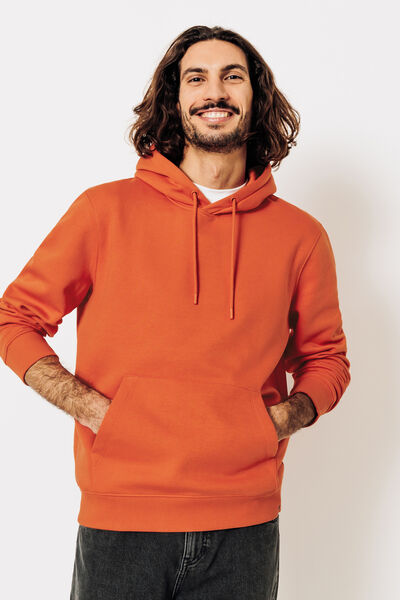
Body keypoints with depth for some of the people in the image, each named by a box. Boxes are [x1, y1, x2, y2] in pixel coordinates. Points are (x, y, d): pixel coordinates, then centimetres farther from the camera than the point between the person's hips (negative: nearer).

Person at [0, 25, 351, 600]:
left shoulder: (301, 235, 5)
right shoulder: (106, 209, 0)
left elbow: (326, 357, 17)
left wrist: (284, 416, -3)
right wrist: (92, 408, -8)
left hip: (246, 529, 2)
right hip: (119, 519, -1)